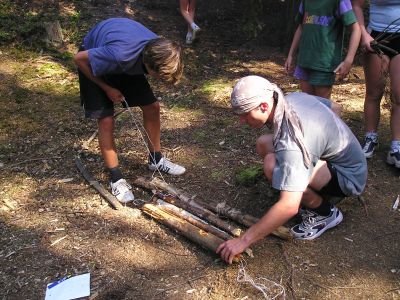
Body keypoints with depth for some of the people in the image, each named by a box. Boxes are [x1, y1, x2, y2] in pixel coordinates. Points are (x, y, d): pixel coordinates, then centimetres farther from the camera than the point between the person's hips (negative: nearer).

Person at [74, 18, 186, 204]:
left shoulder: (160, 51, -27)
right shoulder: (119, 55, -45)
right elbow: (79, 59, -27)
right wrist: (107, 88, -21)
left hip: (126, 65, 5)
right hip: (93, 63, -5)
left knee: (152, 107, 0)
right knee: (106, 120, -13)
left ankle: (155, 159, 19)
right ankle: (116, 178, 1)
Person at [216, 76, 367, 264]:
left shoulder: (291, 141, -35)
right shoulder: (292, 97, -8)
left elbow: (289, 207, -40)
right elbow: (332, 106, 12)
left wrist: (244, 240, -34)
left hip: (348, 177, -9)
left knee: (273, 165, -34)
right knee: (264, 144, 2)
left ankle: (325, 213, -8)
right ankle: (311, 196, 7)